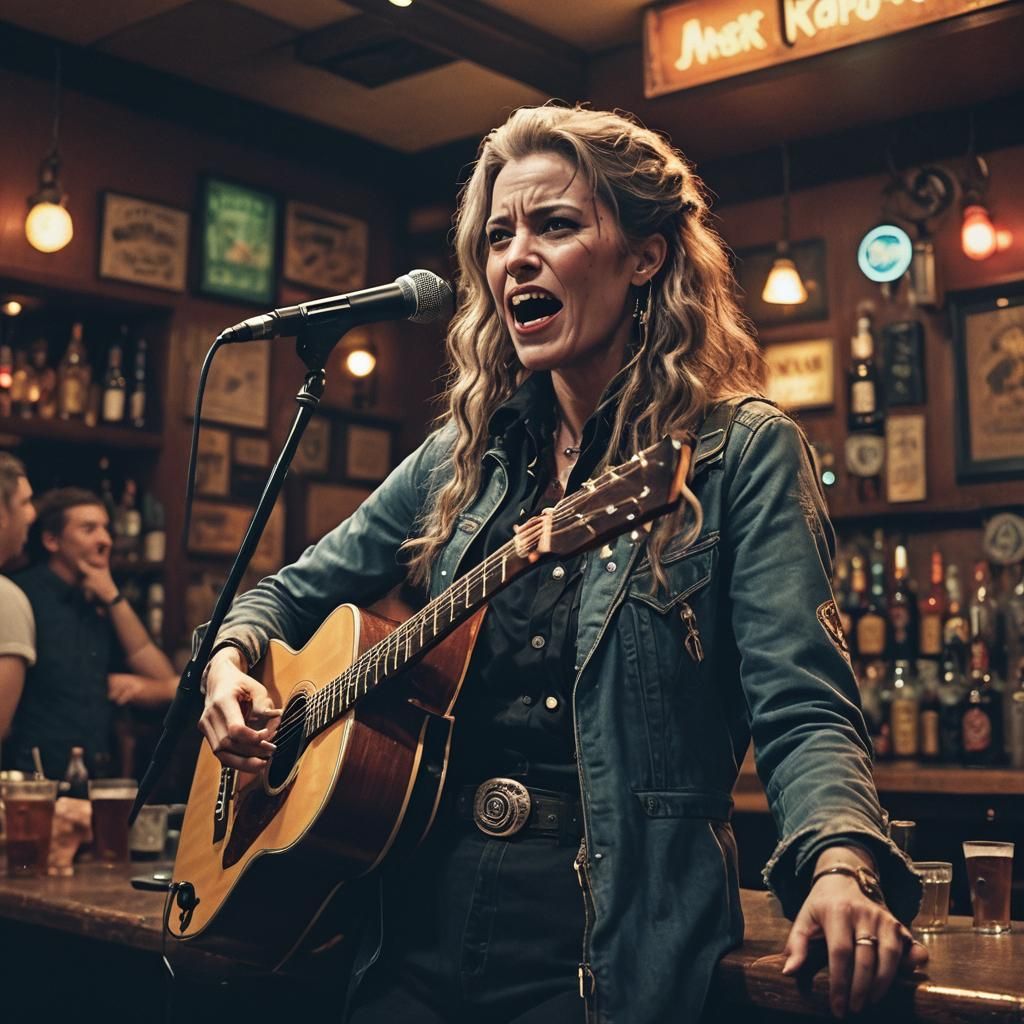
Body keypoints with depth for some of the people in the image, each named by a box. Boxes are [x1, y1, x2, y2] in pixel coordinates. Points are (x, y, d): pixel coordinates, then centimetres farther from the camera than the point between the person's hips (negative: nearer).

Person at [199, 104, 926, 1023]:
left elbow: (802, 710, -13)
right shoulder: (464, 459, 10)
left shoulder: (742, 450, -4)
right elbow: (293, 592, 19)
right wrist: (232, 662, -1)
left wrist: (842, 863, -30)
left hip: (617, 941, -4)